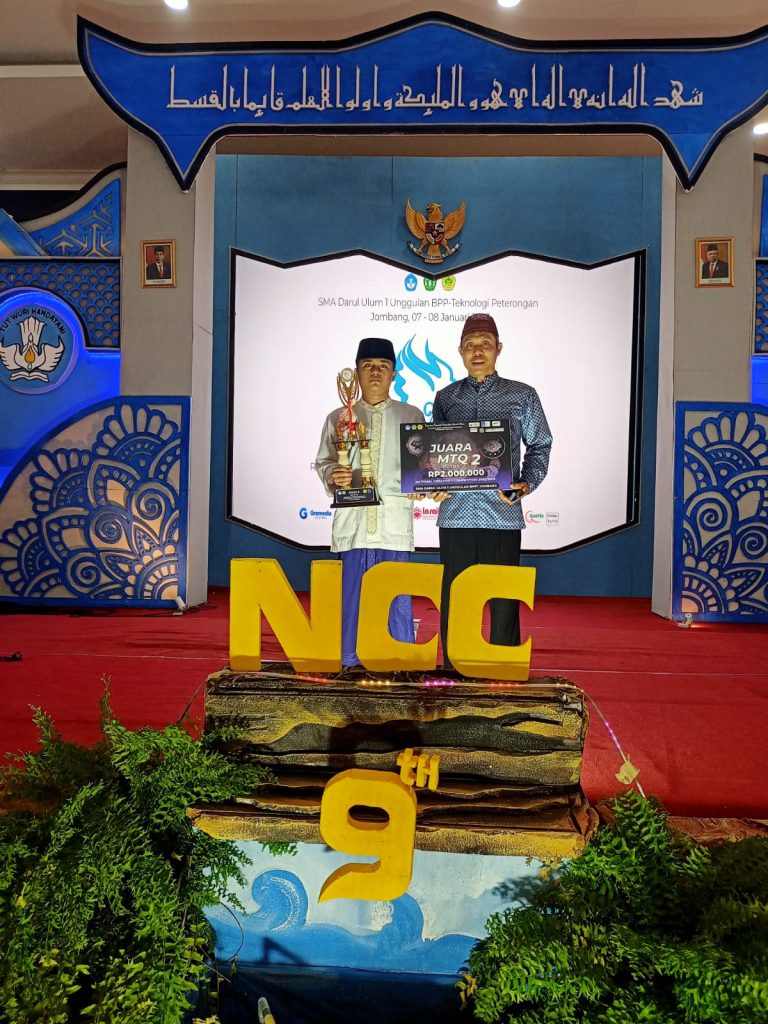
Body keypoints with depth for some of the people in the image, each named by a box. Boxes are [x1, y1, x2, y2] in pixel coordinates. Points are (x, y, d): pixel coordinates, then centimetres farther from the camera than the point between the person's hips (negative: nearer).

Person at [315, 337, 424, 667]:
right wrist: (333, 476, -8)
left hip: (395, 519, 0)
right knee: (350, 593, 3)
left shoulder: (412, 417, 11)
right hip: (352, 519, 1)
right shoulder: (338, 418, 12)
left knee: (398, 596, 1)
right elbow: (323, 462, 13)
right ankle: (348, 662, 16)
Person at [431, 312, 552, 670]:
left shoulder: (521, 396, 8)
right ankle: (454, 675, 19)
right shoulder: (446, 398, 14)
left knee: (503, 601, 1)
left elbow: (539, 446, 11)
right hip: (455, 513, 2)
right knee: (453, 600, 6)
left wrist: (527, 484, -6)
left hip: (502, 514, -2)